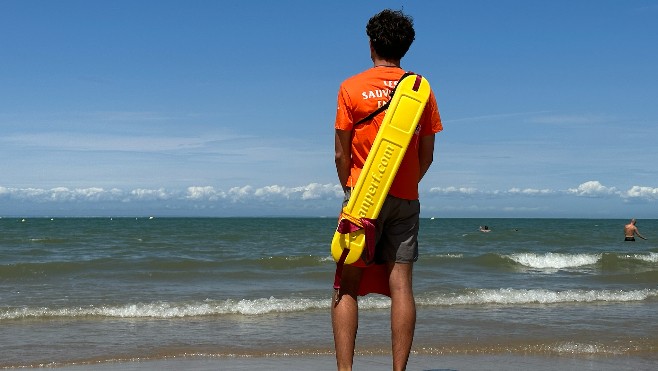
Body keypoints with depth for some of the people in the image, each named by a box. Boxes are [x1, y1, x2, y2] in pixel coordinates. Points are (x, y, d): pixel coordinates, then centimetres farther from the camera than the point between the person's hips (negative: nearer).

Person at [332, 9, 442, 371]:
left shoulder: (351, 88, -4)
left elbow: (341, 155, -3)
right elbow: (427, 155, 7)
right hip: (406, 199, 3)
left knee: (347, 286, 0)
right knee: (400, 285, 1)